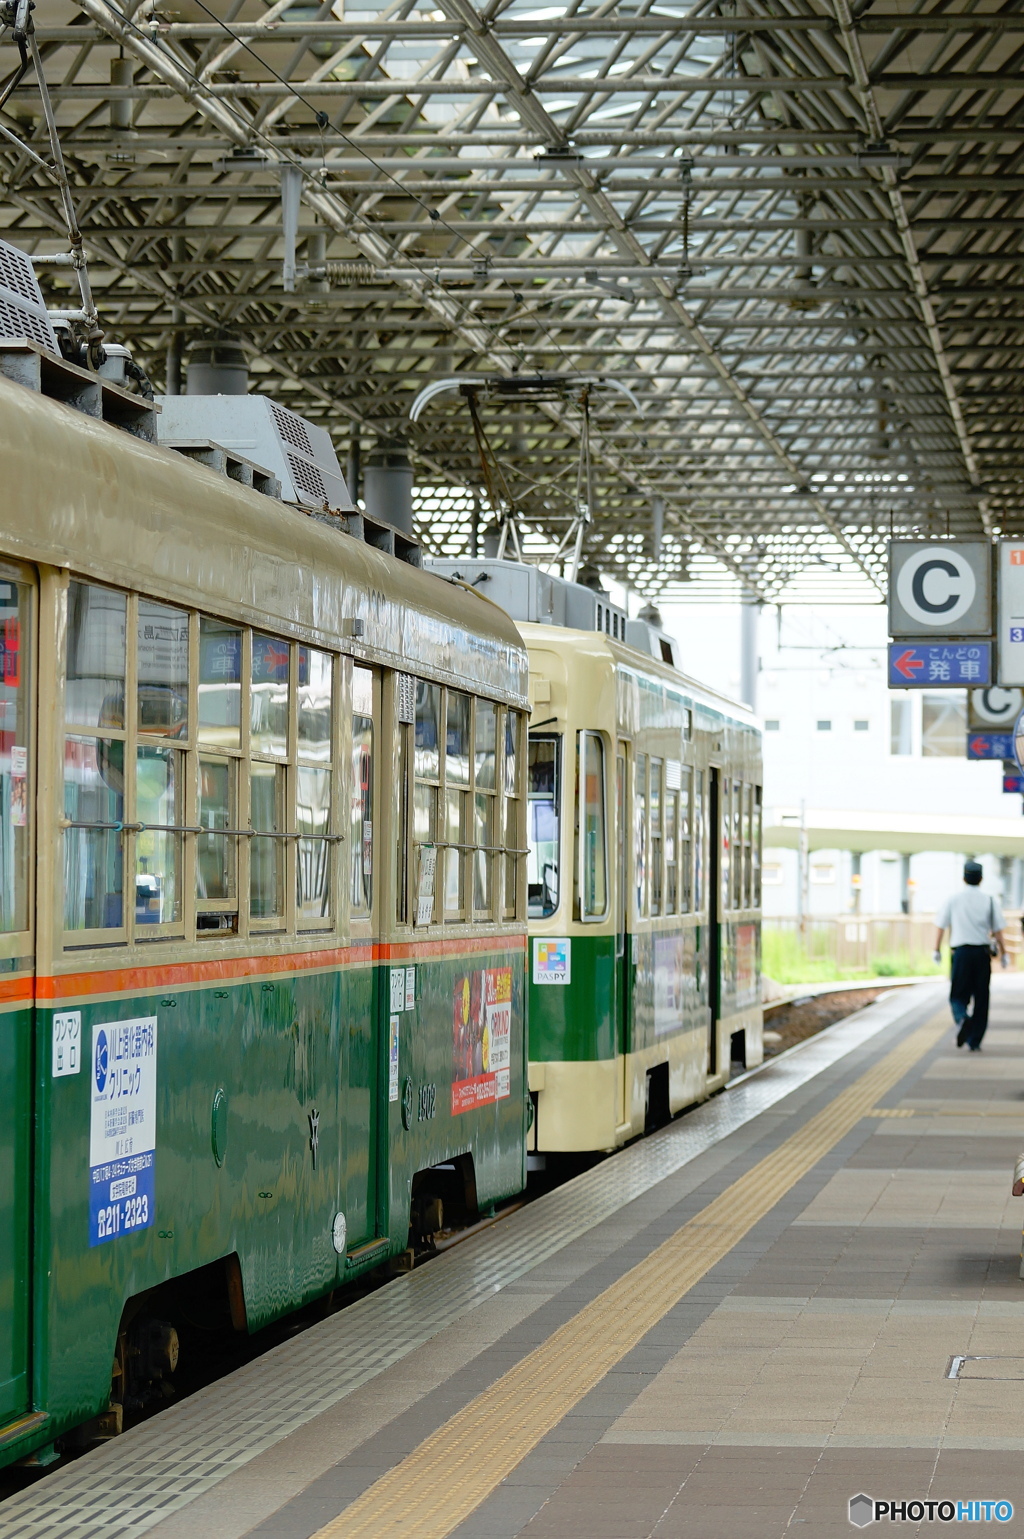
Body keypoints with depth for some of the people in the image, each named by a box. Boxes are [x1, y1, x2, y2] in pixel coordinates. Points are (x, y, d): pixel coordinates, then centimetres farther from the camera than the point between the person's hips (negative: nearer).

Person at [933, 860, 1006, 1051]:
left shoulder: (952, 900, 1)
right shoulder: (990, 901, 2)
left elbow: (940, 926, 1)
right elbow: (997, 931, 1)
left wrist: (937, 950, 10)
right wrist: (1003, 954, 10)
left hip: (960, 951, -1)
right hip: (983, 952, 1)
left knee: (958, 996, 7)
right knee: (981, 998, 8)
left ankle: (962, 1018, -26)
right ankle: (975, 1041, 7)